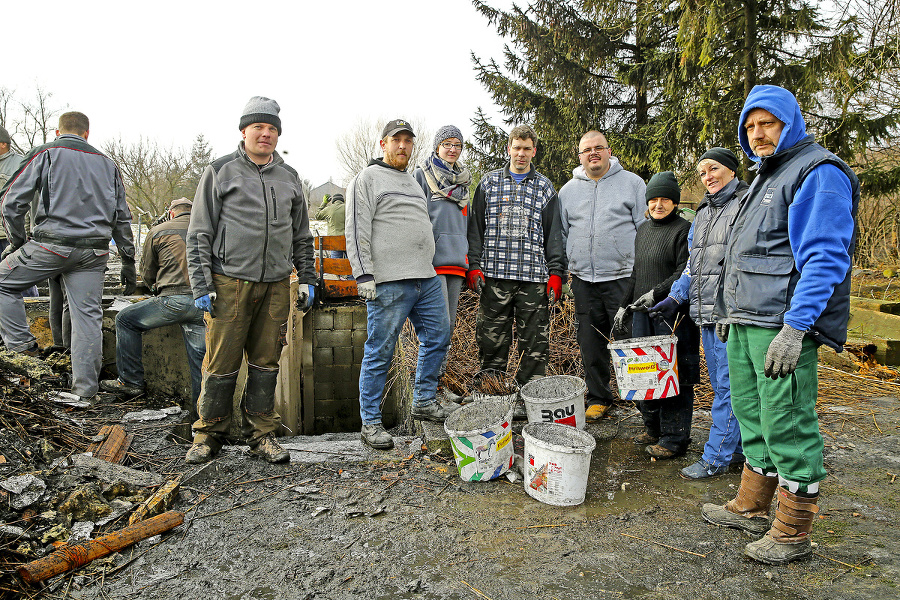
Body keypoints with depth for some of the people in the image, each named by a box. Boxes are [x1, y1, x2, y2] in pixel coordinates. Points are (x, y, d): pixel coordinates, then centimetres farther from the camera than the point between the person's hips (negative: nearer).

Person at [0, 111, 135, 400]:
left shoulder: (45, 154, 5)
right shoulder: (107, 164, 17)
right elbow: (122, 219, 16)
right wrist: (128, 263, 18)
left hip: (52, 244, -3)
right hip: (94, 252, 4)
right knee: (88, 316, 3)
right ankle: (85, 390, 6)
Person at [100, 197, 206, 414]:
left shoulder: (158, 231, 11)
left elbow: (147, 273, 20)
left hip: (175, 299, -3)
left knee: (125, 319, 17)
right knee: (199, 355, 6)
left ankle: (130, 381, 19)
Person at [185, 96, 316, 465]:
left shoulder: (289, 178, 16)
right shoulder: (220, 172, 4)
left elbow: (301, 234, 21)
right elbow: (199, 234, 1)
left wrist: (307, 279, 14)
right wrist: (201, 286, -6)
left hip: (276, 285, 4)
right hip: (229, 282, -3)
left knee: (266, 362, 7)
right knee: (221, 364, -1)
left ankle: (261, 434, 17)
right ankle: (209, 433, 15)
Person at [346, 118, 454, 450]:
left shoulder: (413, 182, 23)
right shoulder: (367, 179, -1)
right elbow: (357, 230, -10)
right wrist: (364, 274, -18)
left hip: (426, 279, 8)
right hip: (388, 283, -8)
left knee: (437, 337, 12)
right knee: (380, 354, -3)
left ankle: (424, 402, 29)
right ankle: (370, 423, 9)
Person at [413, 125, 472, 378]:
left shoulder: (462, 181, 22)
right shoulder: (422, 175, 3)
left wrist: (469, 260, 20)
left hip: (457, 258, 6)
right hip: (433, 258, -6)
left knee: (449, 322, 7)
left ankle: (440, 372, 16)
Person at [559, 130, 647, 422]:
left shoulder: (632, 182, 5)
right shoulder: (568, 190, 14)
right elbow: (560, 234, 19)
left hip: (623, 277, -3)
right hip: (583, 280, 4)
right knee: (591, 344, 8)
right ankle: (598, 398, 21)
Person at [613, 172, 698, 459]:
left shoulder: (684, 230, -5)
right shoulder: (643, 230, 18)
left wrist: (655, 293, -21)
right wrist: (624, 305, 20)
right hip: (643, 314, 7)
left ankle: (674, 438, 8)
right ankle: (653, 428, 25)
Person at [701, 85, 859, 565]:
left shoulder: (818, 173, -8)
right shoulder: (764, 179, 22)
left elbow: (825, 257, -18)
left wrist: (795, 326, -25)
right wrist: (729, 313, 24)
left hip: (783, 327, -10)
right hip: (745, 326, 10)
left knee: (787, 425, -2)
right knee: (752, 417, 16)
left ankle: (793, 533, 11)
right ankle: (750, 508, 30)